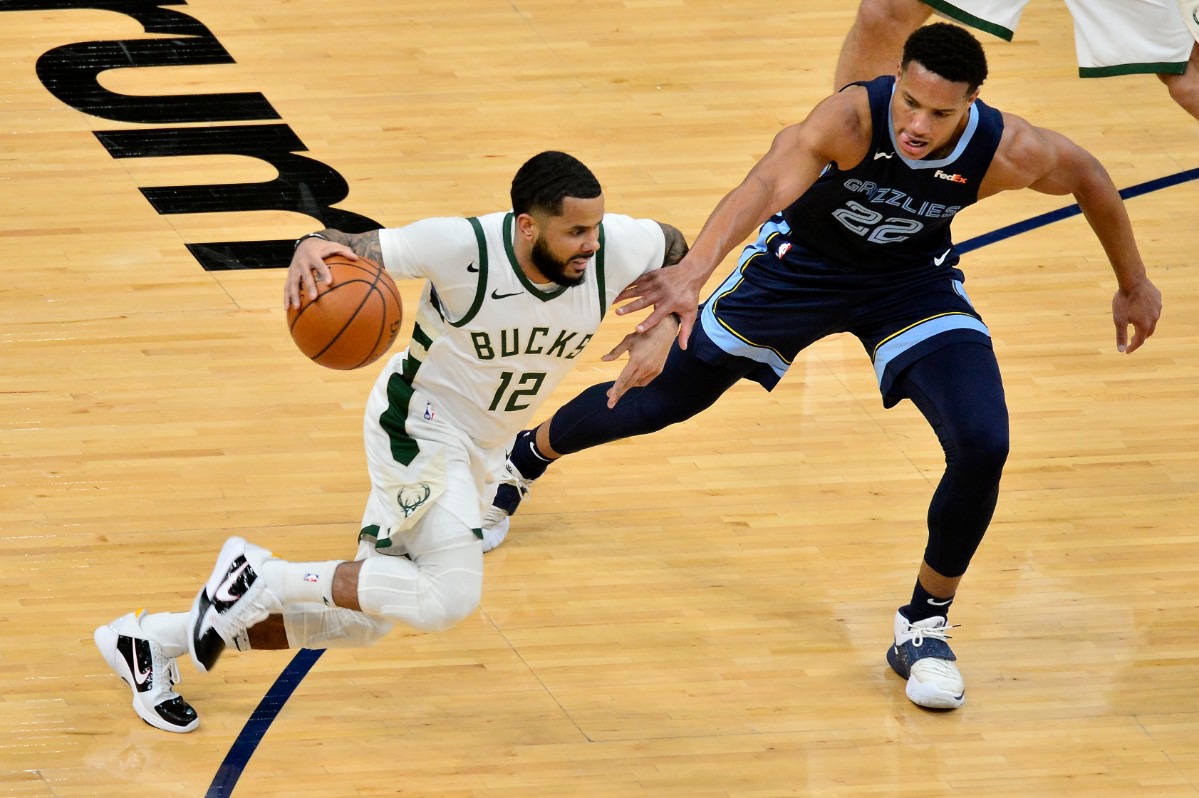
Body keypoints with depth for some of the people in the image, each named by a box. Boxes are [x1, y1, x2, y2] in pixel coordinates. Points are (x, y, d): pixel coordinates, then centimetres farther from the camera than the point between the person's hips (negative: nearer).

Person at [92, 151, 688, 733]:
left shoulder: (613, 248, -17)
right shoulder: (462, 247, -29)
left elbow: (676, 249, 5)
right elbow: (357, 248, -23)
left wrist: (662, 332, -12)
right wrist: (313, 247, -48)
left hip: (479, 449, 7)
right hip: (421, 422, -7)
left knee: (359, 618, 12)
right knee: (449, 598, -28)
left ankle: (154, 640, 23)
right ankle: (260, 577, -11)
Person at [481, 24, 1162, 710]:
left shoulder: (1007, 152, -30)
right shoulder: (852, 118, -39)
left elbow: (1088, 176, -8)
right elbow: (767, 186, -55)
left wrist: (1133, 282, 5)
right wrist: (693, 276, -72)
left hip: (913, 278, 1)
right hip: (802, 260, -1)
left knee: (982, 446, -20)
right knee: (655, 401, 11)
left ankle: (924, 627, 4)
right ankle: (524, 458, 44)